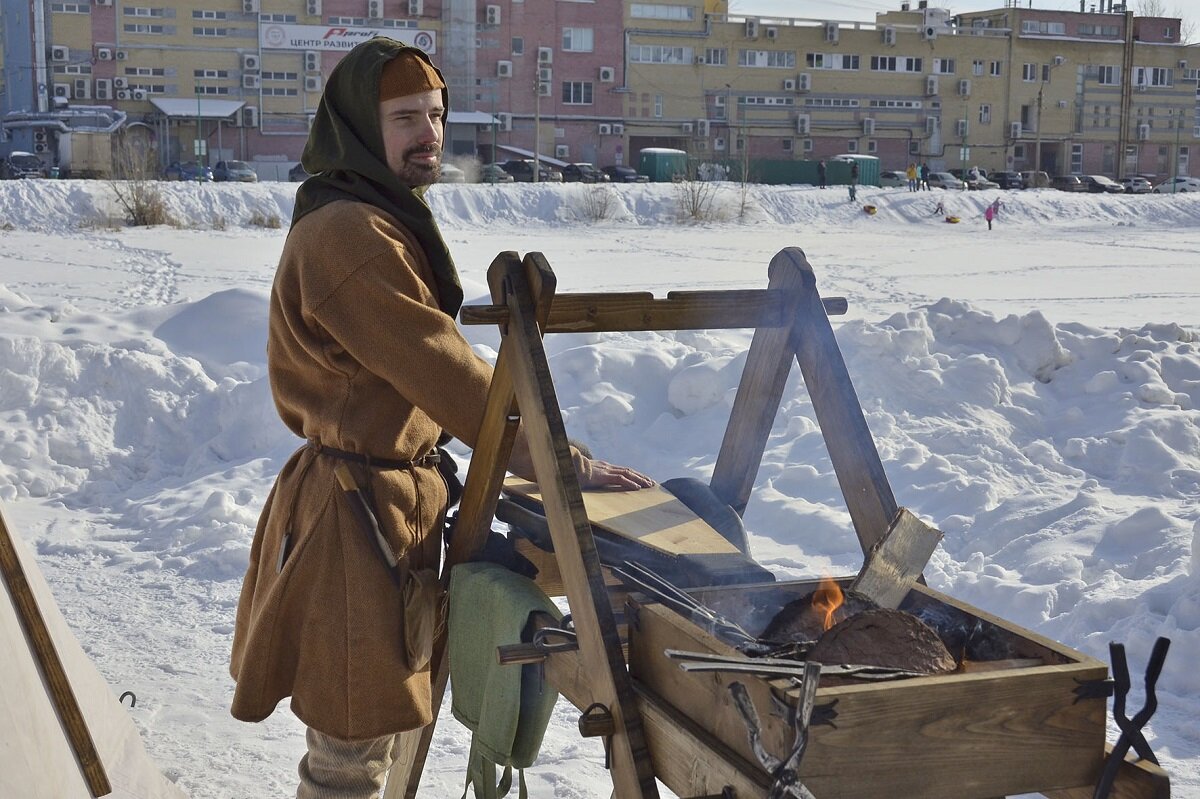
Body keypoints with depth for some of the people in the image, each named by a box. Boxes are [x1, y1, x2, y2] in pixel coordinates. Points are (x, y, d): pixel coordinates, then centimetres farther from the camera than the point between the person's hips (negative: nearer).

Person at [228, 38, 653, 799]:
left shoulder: (386, 221, 15)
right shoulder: (348, 234, -20)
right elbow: (444, 372, -25)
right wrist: (566, 465, -23)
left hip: (397, 492, 10)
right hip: (357, 507, -10)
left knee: (375, 723, 21)